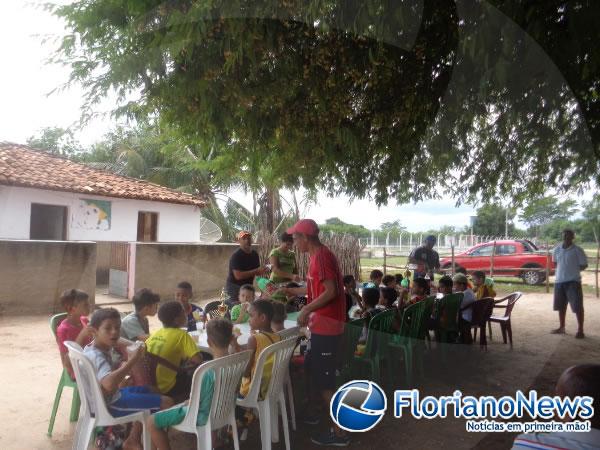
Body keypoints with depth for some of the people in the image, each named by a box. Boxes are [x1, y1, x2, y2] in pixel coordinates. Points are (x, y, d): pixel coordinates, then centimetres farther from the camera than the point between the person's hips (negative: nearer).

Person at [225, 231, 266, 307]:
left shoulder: (254, 254, 5)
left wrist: (261, 271, -10)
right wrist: (256, 271, -23)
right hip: (234, 286, -7)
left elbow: (257, 272, 14)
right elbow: (238, 276, -24)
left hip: (248, 286, 7)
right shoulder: (236, 255, -17)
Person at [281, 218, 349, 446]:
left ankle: (339, 433, 7)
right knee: (313, 370, 22)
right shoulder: (319, 255, 13)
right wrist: (289, 291, 27)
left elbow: (330, 291, -25)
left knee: (323, 380, -3)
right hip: (323, 324, 10)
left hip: (326, 325, -10)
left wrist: (306, 310, -18)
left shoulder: (322, 256, -18)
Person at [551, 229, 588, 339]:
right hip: (559, 281, 5)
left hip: (573, 281, -5)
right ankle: (561, 327, 27)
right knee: (561, 306, 14)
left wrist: (574, 271, -7)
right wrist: (563, 271, 11)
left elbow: (584, 265, -3)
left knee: (577, 306, -3)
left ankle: (580, 330, 7)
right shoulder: (556, 249, 6)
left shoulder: (578, 250, -8)